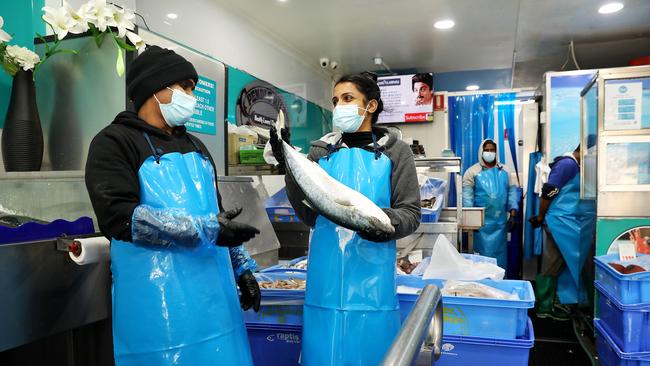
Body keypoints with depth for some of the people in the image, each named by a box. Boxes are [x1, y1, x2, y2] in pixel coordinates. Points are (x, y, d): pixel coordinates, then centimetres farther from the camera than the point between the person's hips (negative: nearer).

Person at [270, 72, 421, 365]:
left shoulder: (395, 152, 1)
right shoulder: (322, 150, 8)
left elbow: (411, 213, -1)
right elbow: (310, 215, 5)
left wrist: (387, 222, -23)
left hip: (371, 275, -2)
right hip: (326, 276, 3)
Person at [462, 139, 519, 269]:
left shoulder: (505, 171, 11)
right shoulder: (473, 171, -1)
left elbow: (512, 192, 10)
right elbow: (467, 195, -6)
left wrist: (513, 213, 3)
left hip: (501, 221, 4)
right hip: (481, 221, -3)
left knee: (500, 252, 9)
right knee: (484, 252, -1)